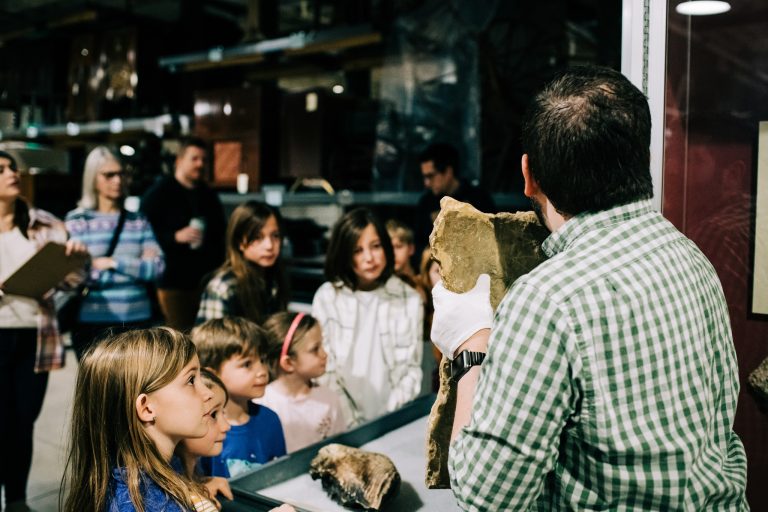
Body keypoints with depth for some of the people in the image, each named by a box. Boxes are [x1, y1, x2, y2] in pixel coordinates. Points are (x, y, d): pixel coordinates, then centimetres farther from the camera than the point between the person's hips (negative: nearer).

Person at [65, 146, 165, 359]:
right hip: (92, 321, -2)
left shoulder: (138, 221, 11)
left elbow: (157, 267, 2)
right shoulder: (77, 220, 3)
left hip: (137, 319, 2)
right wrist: (136, 265, -8)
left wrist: (114, 262, -8)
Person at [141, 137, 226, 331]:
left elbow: (220, 237, 23)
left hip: (207, 283, 5)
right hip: (174, 284, -5)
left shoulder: (209, 196, 17)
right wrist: (176, 237, -21)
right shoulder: (159, 193, 0)